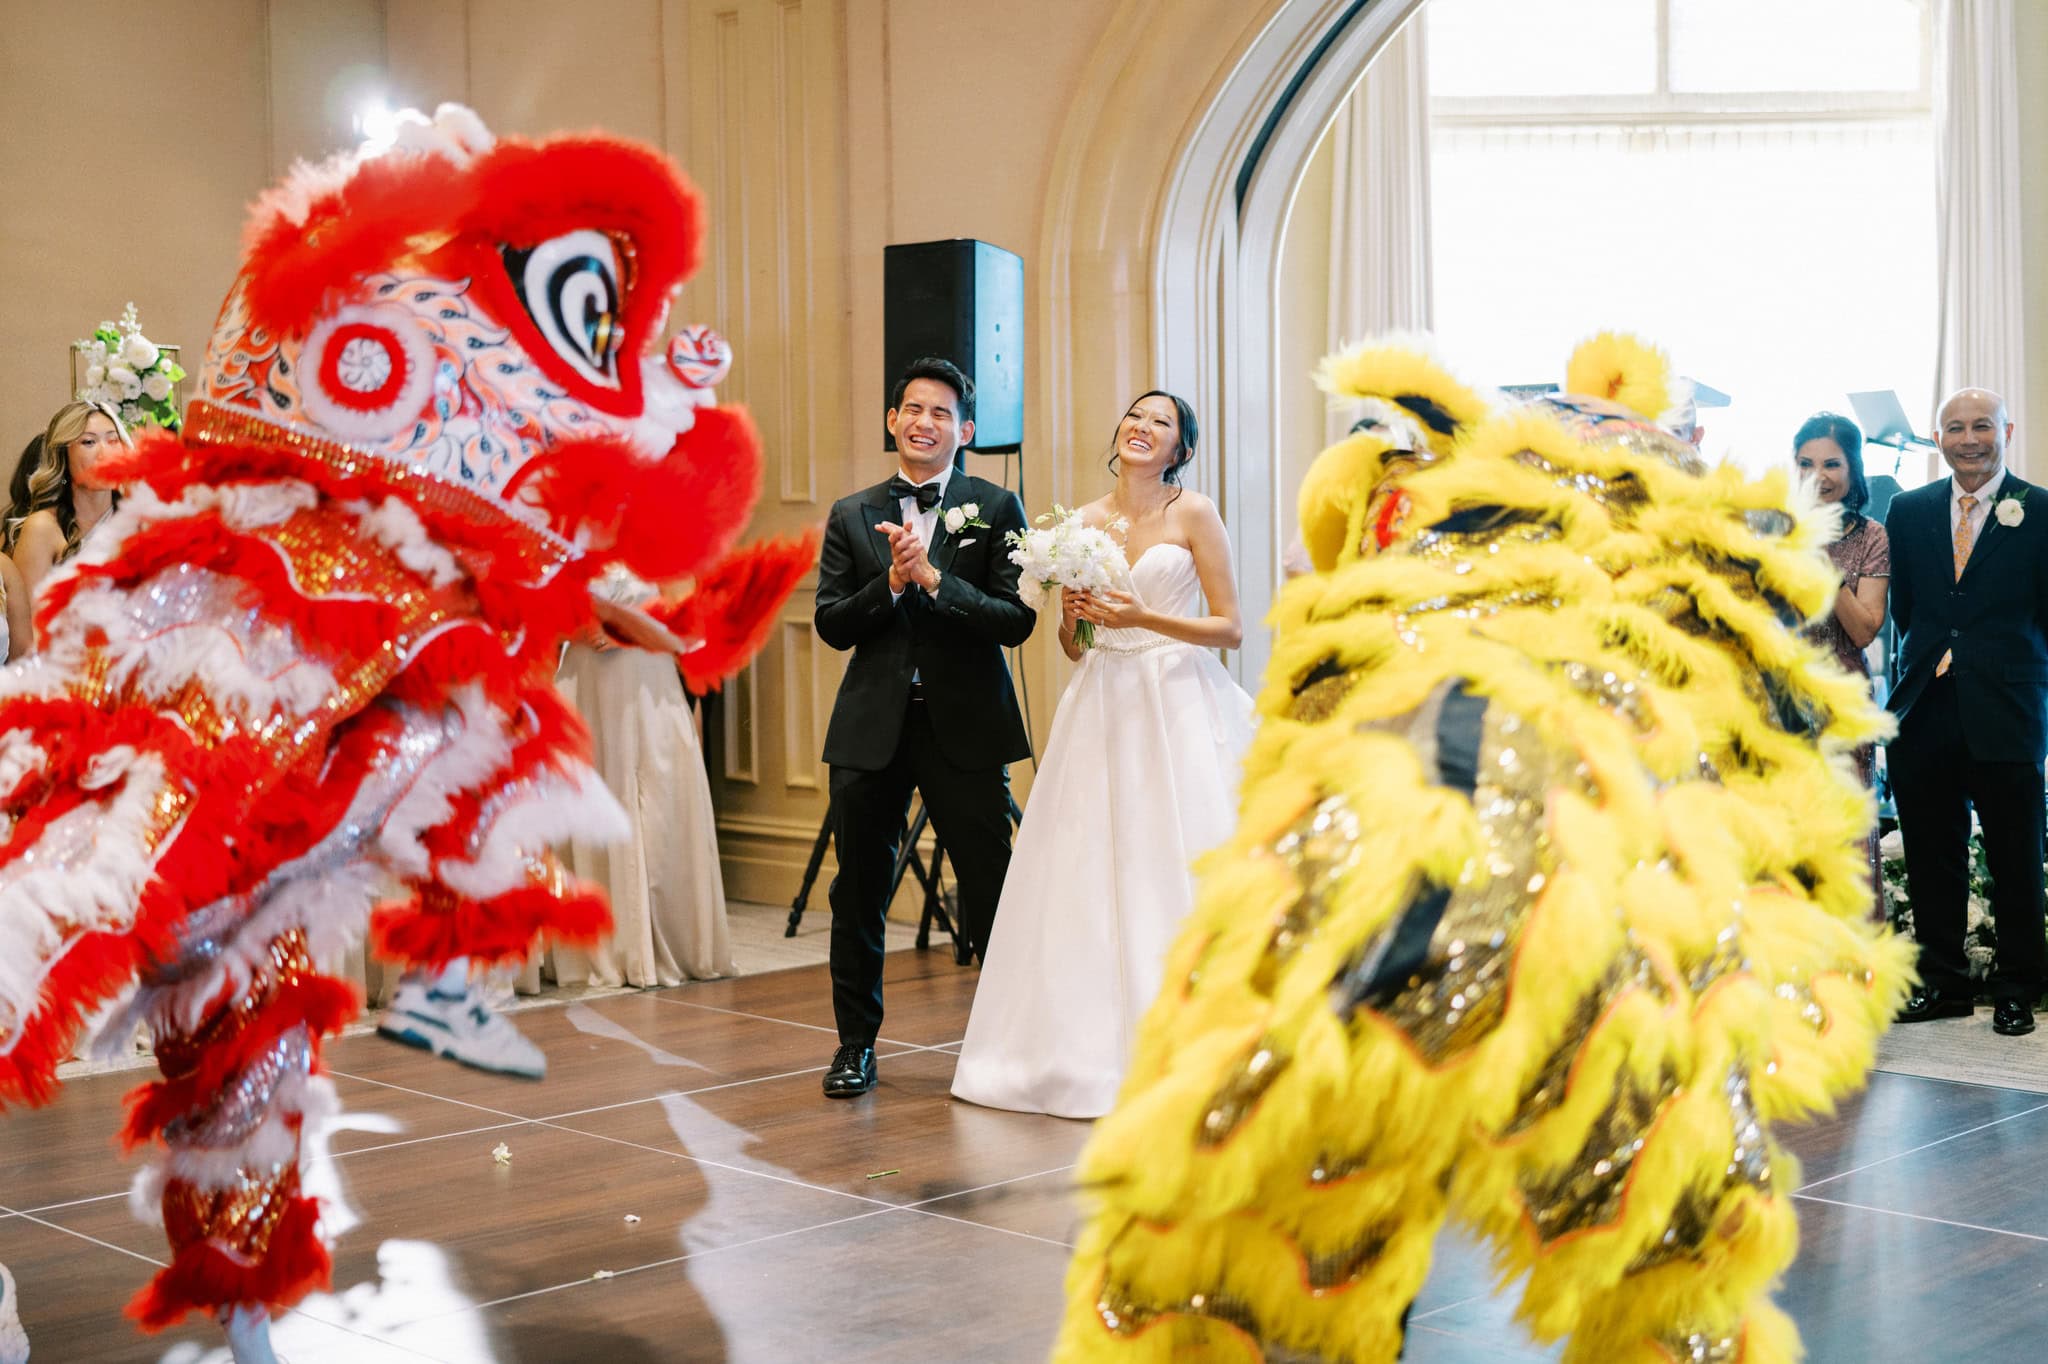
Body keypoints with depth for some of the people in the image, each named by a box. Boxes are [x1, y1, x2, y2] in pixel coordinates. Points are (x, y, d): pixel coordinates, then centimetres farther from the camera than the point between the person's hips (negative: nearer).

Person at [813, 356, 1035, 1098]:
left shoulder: (996, 509, 2)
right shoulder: (850, 516, 8)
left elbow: (1016, 620, -8)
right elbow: (831, 624, 1)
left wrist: (934, 578, -18)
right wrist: (891, 582, -15)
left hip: (965, 727, -2)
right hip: (872, 728, 2)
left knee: (991, 887, 2)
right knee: (859, 892, 8)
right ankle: (856, 1044, 22)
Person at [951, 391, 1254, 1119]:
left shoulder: (1194, 514, -1)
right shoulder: (1082, 522, 10)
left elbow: (1231, 627, -4)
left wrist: (1144, 618, -14)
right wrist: (1073, 618, -6)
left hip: (1177, 705, -4)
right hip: (1102, 709, 4)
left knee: (1174, 875, -5)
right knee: (1091, 876, 2)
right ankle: (1093, 1042, 11)